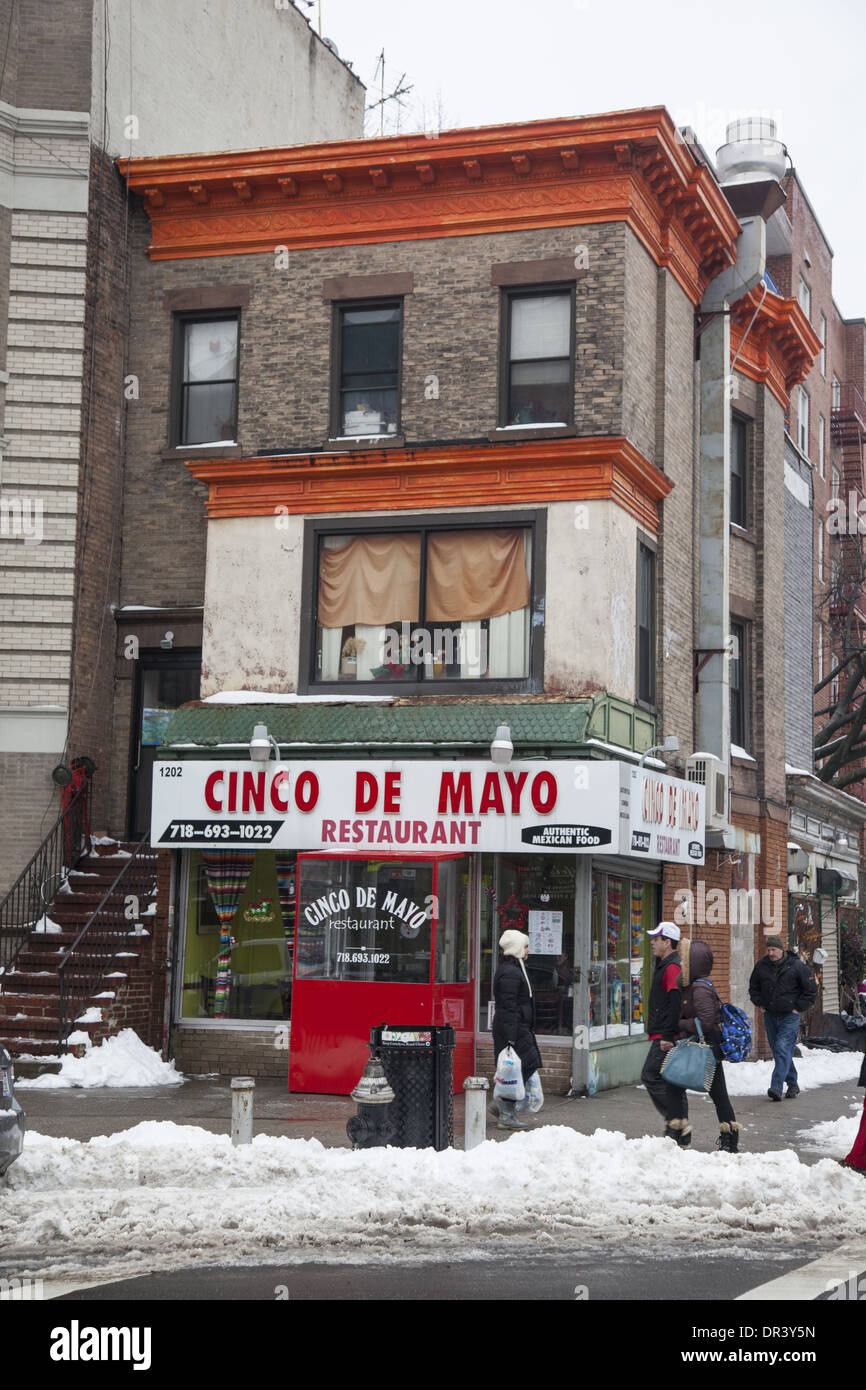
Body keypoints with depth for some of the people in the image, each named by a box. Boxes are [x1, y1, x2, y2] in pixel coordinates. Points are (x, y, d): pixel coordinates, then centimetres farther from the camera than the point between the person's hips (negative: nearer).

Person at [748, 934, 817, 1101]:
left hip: (789, 1016, -5)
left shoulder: (797, 966, -10)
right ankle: (792, 1084, 23)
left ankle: (776, 1087, -22)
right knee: (777, 1051, 10)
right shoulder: (762, 965, 2)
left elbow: (811, 990, -2)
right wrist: (759, 1004, 8)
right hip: (770, 1016, 5)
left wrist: (798, 1008, -5)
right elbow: (753, 987, 20)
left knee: (783, 1049, -16)